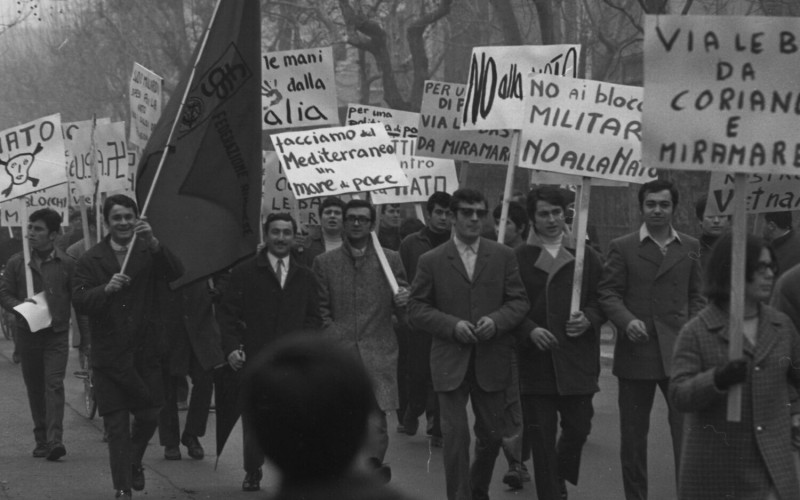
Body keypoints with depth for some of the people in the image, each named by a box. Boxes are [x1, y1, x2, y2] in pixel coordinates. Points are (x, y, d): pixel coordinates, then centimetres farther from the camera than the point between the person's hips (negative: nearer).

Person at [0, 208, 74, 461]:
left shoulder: (66, 265, 0)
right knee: (34, 388, 8)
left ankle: (55, 439, -21)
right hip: (28, 333, 3)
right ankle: (41, 439, 17)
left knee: (54, 384, -14)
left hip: (57, 335, -3)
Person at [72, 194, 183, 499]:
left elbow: (175, 273, -15)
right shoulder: (91, 260, 2)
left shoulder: (150, 253, 4)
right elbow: (79, 302, -9)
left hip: (146, 351, 1)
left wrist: (154, 244, -29)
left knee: (149, 416, 6)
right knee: (116, 425, -2)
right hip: (109, 356, -1)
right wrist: (106, 289, -27)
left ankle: (135, 462, 35)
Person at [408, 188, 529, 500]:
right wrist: (452, 325, -14)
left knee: (491, 435, 11)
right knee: (455, 436, -8)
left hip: (491, 362, 2)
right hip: (450, 363, -2)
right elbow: (416, 310, 0)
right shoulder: (431, 261, 2)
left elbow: (519, 301, 5)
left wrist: (496, 321, -14)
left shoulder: (503, 256, 6)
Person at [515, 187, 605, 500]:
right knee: (542, 437, -1)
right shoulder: (518, 259, 3)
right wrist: (530, 331, -14)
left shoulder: (585, 256, 9)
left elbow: (602, 300, 10)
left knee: (578, 428, 4)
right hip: (535, 360, -1)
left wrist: (588, 319, -9)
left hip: (577, 361, 1)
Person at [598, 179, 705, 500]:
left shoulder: (690, 248, 10)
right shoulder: (623, 248, 3)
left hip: (679, 351, 1)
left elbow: (696, 295, 13)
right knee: (633, 435, 7)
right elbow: (608, 293, -1)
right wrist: (627, 320, -17)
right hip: (636, 350, -1)